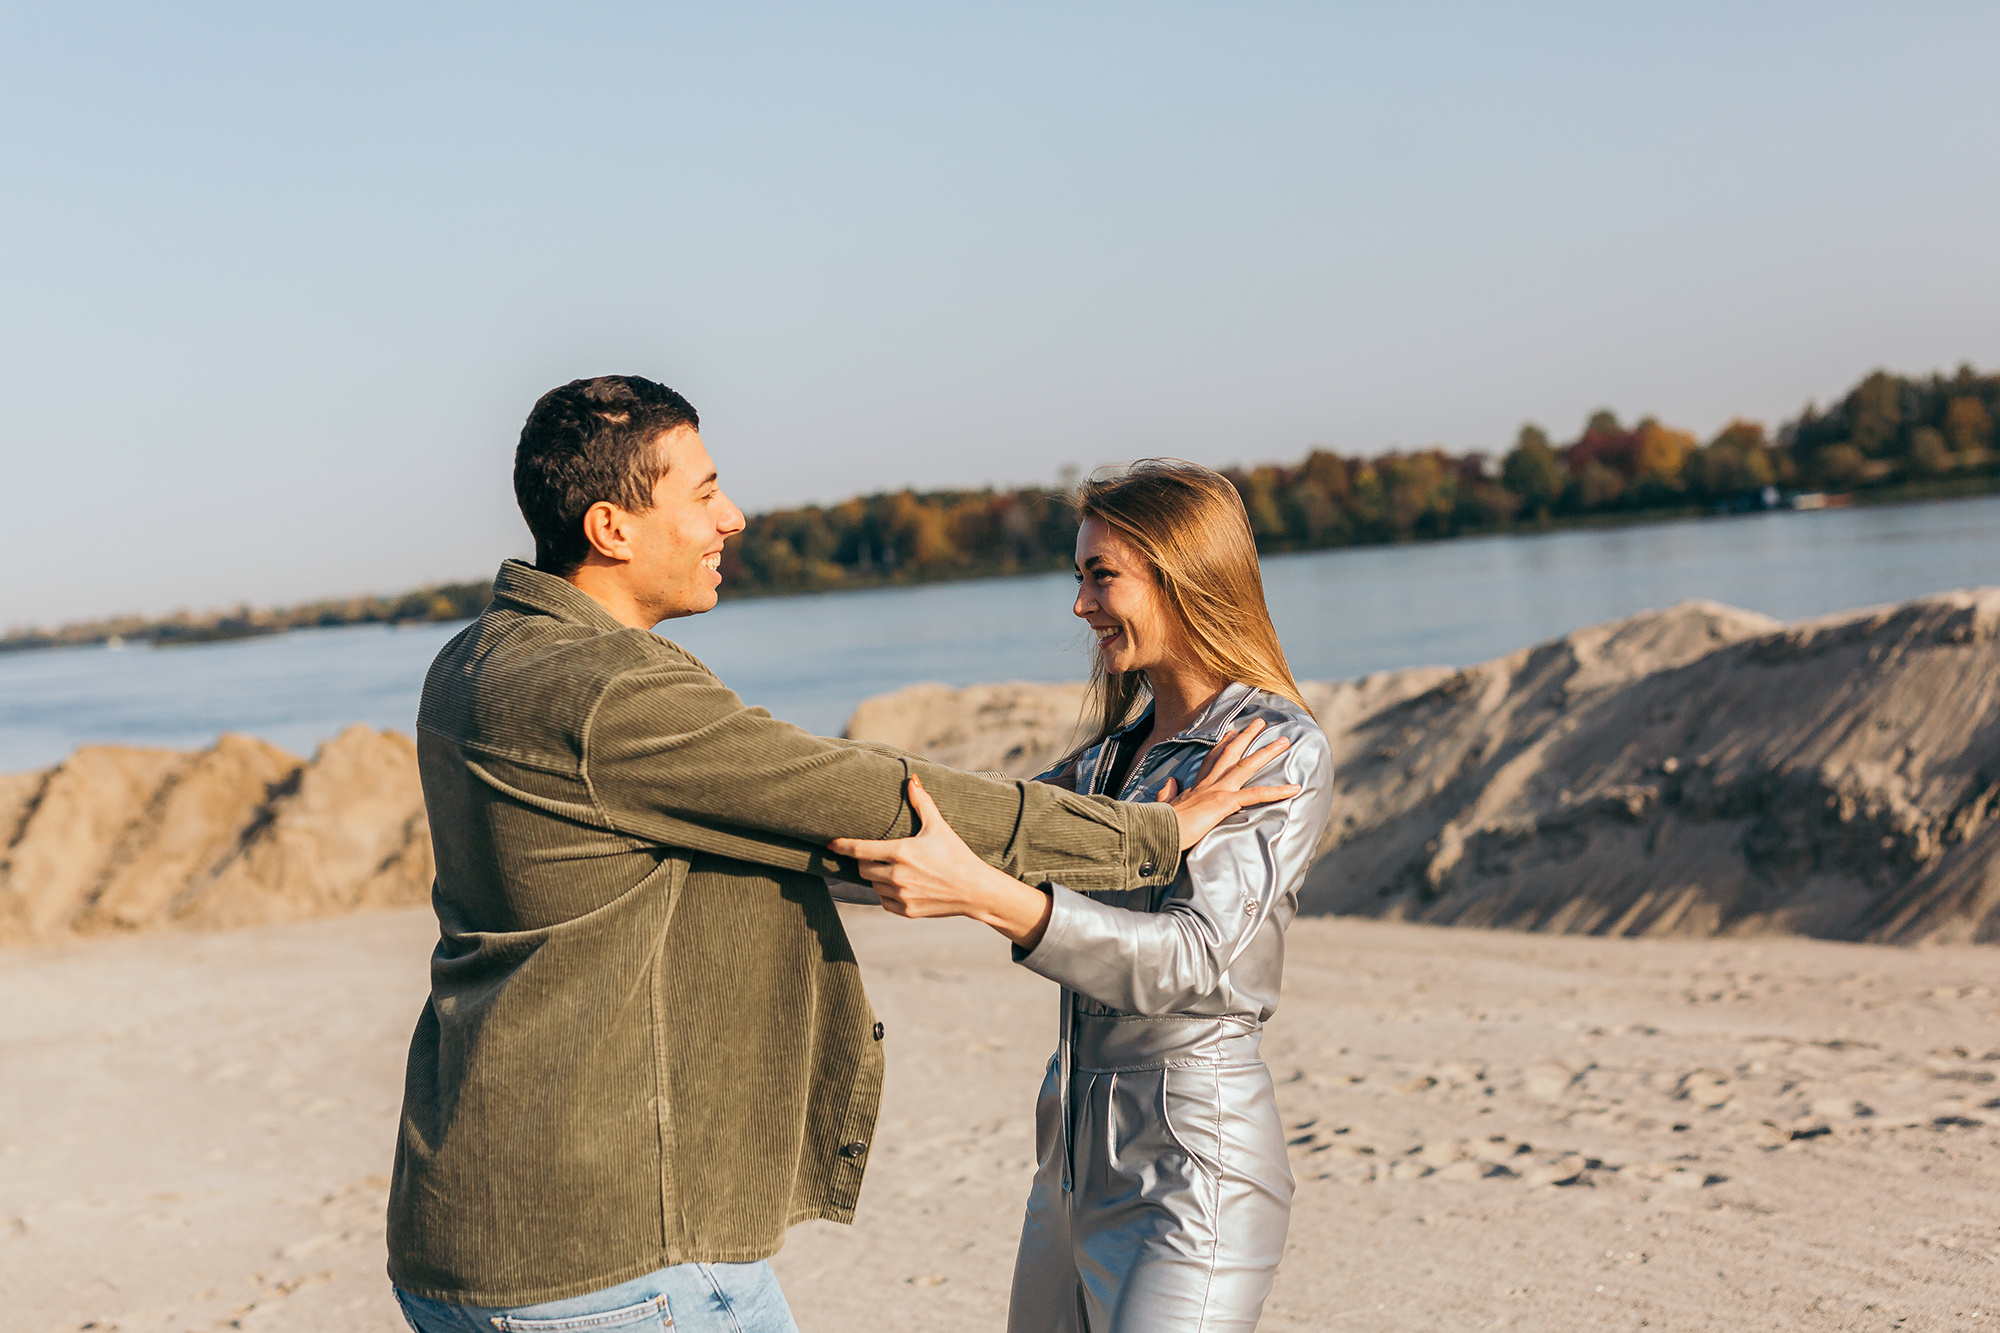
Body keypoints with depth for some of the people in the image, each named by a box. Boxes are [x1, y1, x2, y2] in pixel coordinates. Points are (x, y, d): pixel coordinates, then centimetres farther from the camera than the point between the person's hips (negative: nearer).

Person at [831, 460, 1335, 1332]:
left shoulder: (1278, 750, -12)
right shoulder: (1112, 755, 13)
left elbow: (1196, 959, -24)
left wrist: (985, 894, -36)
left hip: (1191, 1162, -8)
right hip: (1076, 1153, 8)